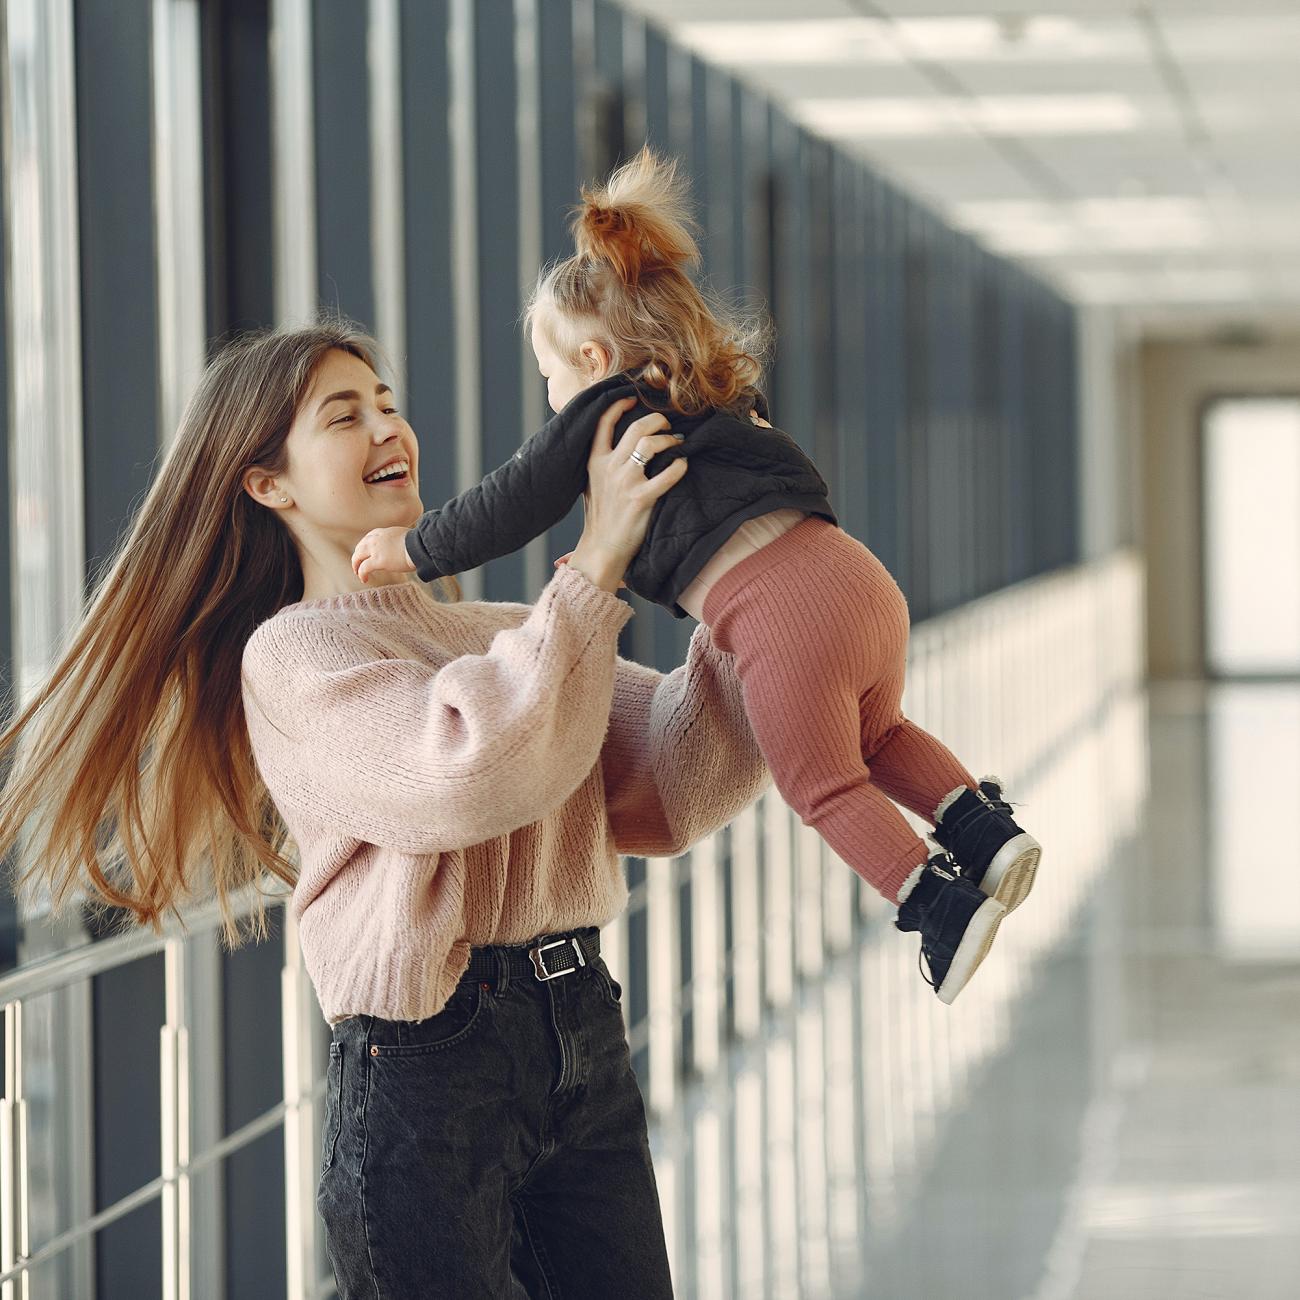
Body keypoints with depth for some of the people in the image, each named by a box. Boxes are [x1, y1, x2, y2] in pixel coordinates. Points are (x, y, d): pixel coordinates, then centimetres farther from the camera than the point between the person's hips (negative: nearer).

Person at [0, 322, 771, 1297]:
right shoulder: (291, 656, -5)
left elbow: (671, 782, 6)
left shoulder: (503, 631, 17)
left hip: (588, 1047, 7)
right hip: (426, 1077, -6)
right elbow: (470, 769, -23)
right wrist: (595, 566, -20)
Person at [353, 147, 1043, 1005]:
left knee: (822, 784, 5)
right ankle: (983, 828, 16)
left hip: (784, 617, -8)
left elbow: (511, 508, 3)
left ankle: (943, 907, -3)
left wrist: (414, 551, 15)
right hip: (857, 574, 8)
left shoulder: (601, 415, 3)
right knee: (873, 737, 30)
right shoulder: (724, 403, 27)